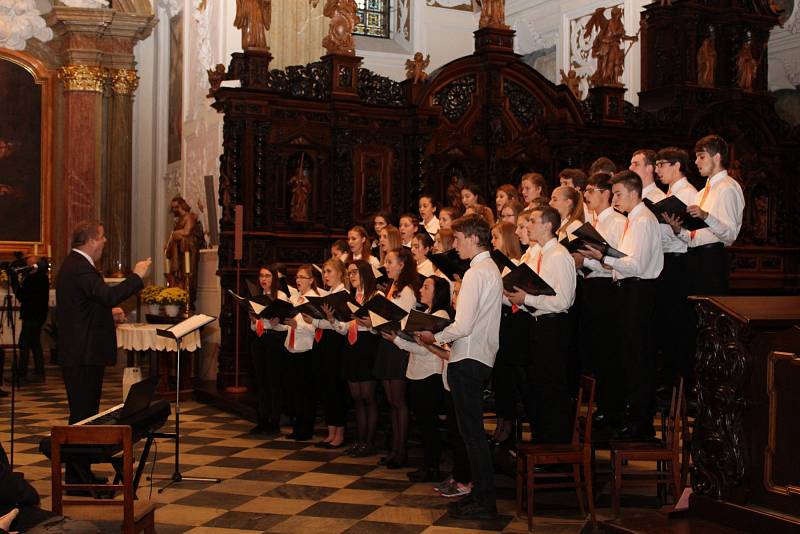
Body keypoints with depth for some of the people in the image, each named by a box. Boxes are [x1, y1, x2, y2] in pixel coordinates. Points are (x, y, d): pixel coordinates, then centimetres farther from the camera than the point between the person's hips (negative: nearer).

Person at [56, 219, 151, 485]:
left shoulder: (72, 264, 16)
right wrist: (136, 276, -21)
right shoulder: (80, 268, -18)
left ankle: (78, 473, 24)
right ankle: (78, 477, 0)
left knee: (82, 412, 16)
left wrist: (108, 312, 17)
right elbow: (108, 295, -32)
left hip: (78, 353, 11)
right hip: (85, 354, -11)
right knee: (83, 413, -5)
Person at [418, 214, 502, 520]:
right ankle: (480, 492, 24)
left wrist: (435, 337, -6)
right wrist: (444, 335, 12)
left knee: (472, 432, -4)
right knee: (473, 430, 16)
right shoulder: (492, 270, 13)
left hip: (468, 359, -10)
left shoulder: (475, 274, -16)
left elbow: (463, 326, -21)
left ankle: (484, 503, 2)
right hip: (482, 356, 10)